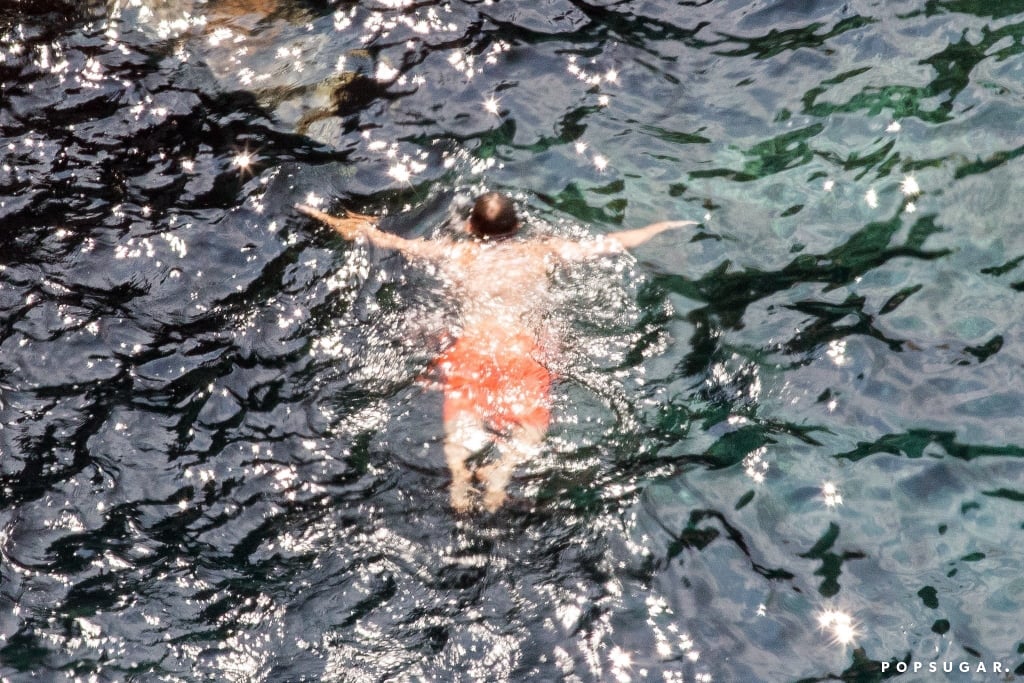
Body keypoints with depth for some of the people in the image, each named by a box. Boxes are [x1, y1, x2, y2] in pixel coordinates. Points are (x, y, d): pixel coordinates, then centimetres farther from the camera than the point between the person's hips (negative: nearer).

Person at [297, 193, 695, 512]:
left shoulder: (454, 254, 21)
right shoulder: (543, 253, 20)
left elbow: (389, 241, 27)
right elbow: (612, 244, 25)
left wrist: (332, 221, 41)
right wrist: (662, 226, 39)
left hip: (470, 350, 1)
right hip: (522, 351, -1)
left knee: (462, 425, -8)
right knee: (529, 429, -6)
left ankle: (458, 467, -42)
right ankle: (504, 468, -40)